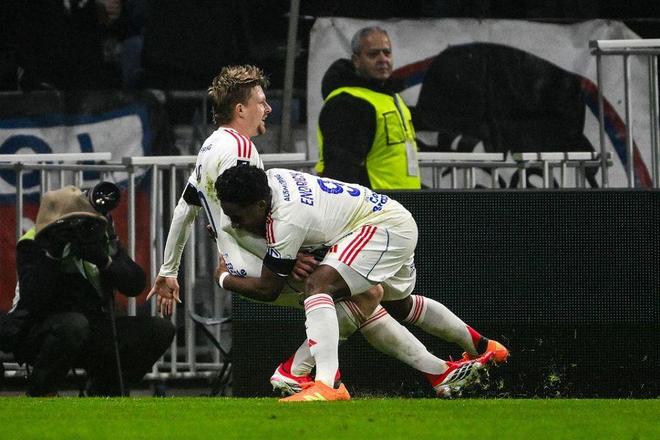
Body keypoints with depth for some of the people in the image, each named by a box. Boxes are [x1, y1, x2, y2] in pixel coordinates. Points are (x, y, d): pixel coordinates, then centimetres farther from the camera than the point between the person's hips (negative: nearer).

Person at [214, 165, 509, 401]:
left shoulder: (286, 221, -29)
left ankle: (326, 384, -40)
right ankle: (480, 348, 53)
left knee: (319, 286, -28)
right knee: (398, 303, 33)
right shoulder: (268, 178, -5)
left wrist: (224, 279, -5)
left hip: (386, 227, -11)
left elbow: (268, 289, -20)